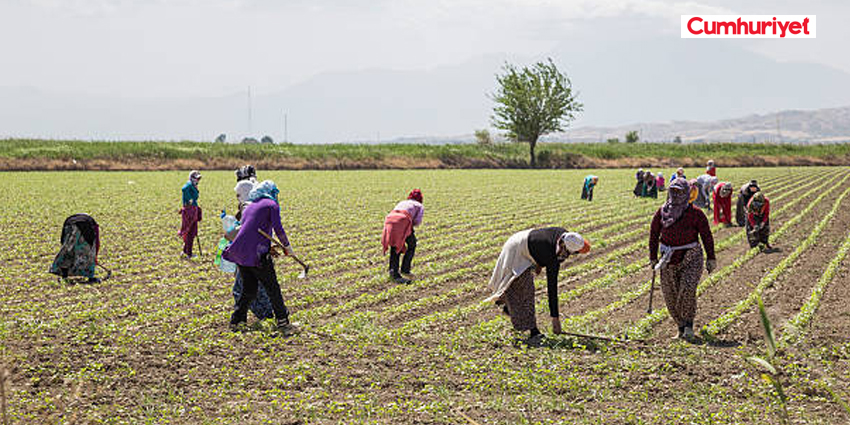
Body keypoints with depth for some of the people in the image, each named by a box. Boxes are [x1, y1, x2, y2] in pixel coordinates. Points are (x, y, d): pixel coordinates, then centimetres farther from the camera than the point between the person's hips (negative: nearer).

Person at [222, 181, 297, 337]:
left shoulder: (249, 207, 25)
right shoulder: (271, 205, 4)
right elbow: (278, 229, -8)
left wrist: (268, 249, 24)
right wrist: (288, 247, 4)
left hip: (240, 252, 7)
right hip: (256, 254, -7)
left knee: (249, 290, 18)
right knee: (273, 289, -2)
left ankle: (237, 321, 19)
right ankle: (283, 323, -3)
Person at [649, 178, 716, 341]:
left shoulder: (695, 213, -3)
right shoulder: (662, 212, 5)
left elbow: (707, 236, 2)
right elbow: (653, 236, 12)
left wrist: (711, 258, 0)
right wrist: (653, 258, 9)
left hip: (691, 258, -4)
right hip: (669, 260, 4)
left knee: (688, 289, -23)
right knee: (670, 296, 3)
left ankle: (688, 323, -9)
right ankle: (681, 327, 18)